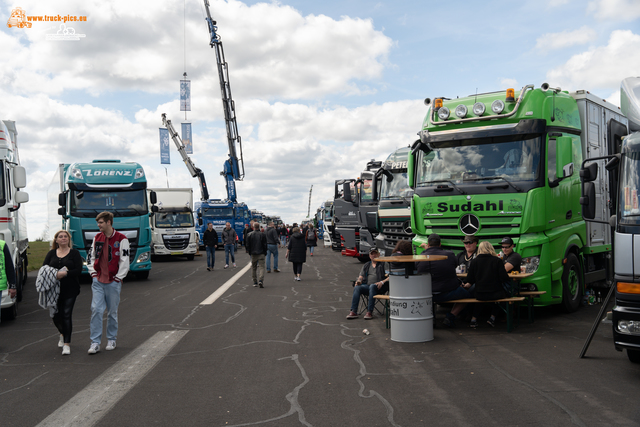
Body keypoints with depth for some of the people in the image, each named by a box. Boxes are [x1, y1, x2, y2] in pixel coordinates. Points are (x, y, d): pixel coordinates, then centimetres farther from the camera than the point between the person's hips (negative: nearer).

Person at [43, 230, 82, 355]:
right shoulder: (51, 253, 12)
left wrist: (65, 273, -21)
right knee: (55, 315, 8)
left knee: (66, 315, -7)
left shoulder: (74, 253, 2)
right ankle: (63, 333, 39)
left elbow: (78, 270, -7)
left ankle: (66, 343, -1)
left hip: (70, 289, -3)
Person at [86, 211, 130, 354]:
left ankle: (111, 340, 22)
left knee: (112, 312, 6)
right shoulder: (97, 238, 9)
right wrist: (93, 273, 7)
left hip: (113, 282, -3)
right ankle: (95, 343, -3)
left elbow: (125, 261, -6)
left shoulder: (121, 239, -6)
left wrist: (118, 277, -8)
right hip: (98, 281, 3)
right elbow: (90, 257, 19)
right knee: (96, 310, -6)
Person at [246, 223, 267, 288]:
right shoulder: (262, 234, -5)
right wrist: (265, 252, 10)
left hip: (253, 254, 2)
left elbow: (248, 245, 2)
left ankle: (255, 282, 14)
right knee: (261, 267, -2)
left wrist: (250, 252, 14)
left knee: (253, 268, 12)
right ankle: (260, 280, -20)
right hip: (261, 254, -1)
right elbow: (265, 245, -2)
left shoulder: (249, 235, -1)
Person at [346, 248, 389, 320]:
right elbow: (361, 276, 22)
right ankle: (353, 312, -31)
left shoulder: (384, 264, 8)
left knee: (372, 286, -38)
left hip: (379, 287, -5)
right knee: (357, 288, -25)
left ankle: (369, 312, -38)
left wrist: (382, 282, -18)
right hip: (367, 285, 5)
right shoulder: (366, 265, 26)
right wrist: (359, 280, -1)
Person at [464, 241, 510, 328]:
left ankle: (474, 318, 26)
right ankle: (492, 317, 22)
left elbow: (469, 280, 1)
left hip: (480, 295, 2)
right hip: (495, 294, -2)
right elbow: (504, 278, -9)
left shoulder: (474, 261, -1)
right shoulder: (497, 261, -6)